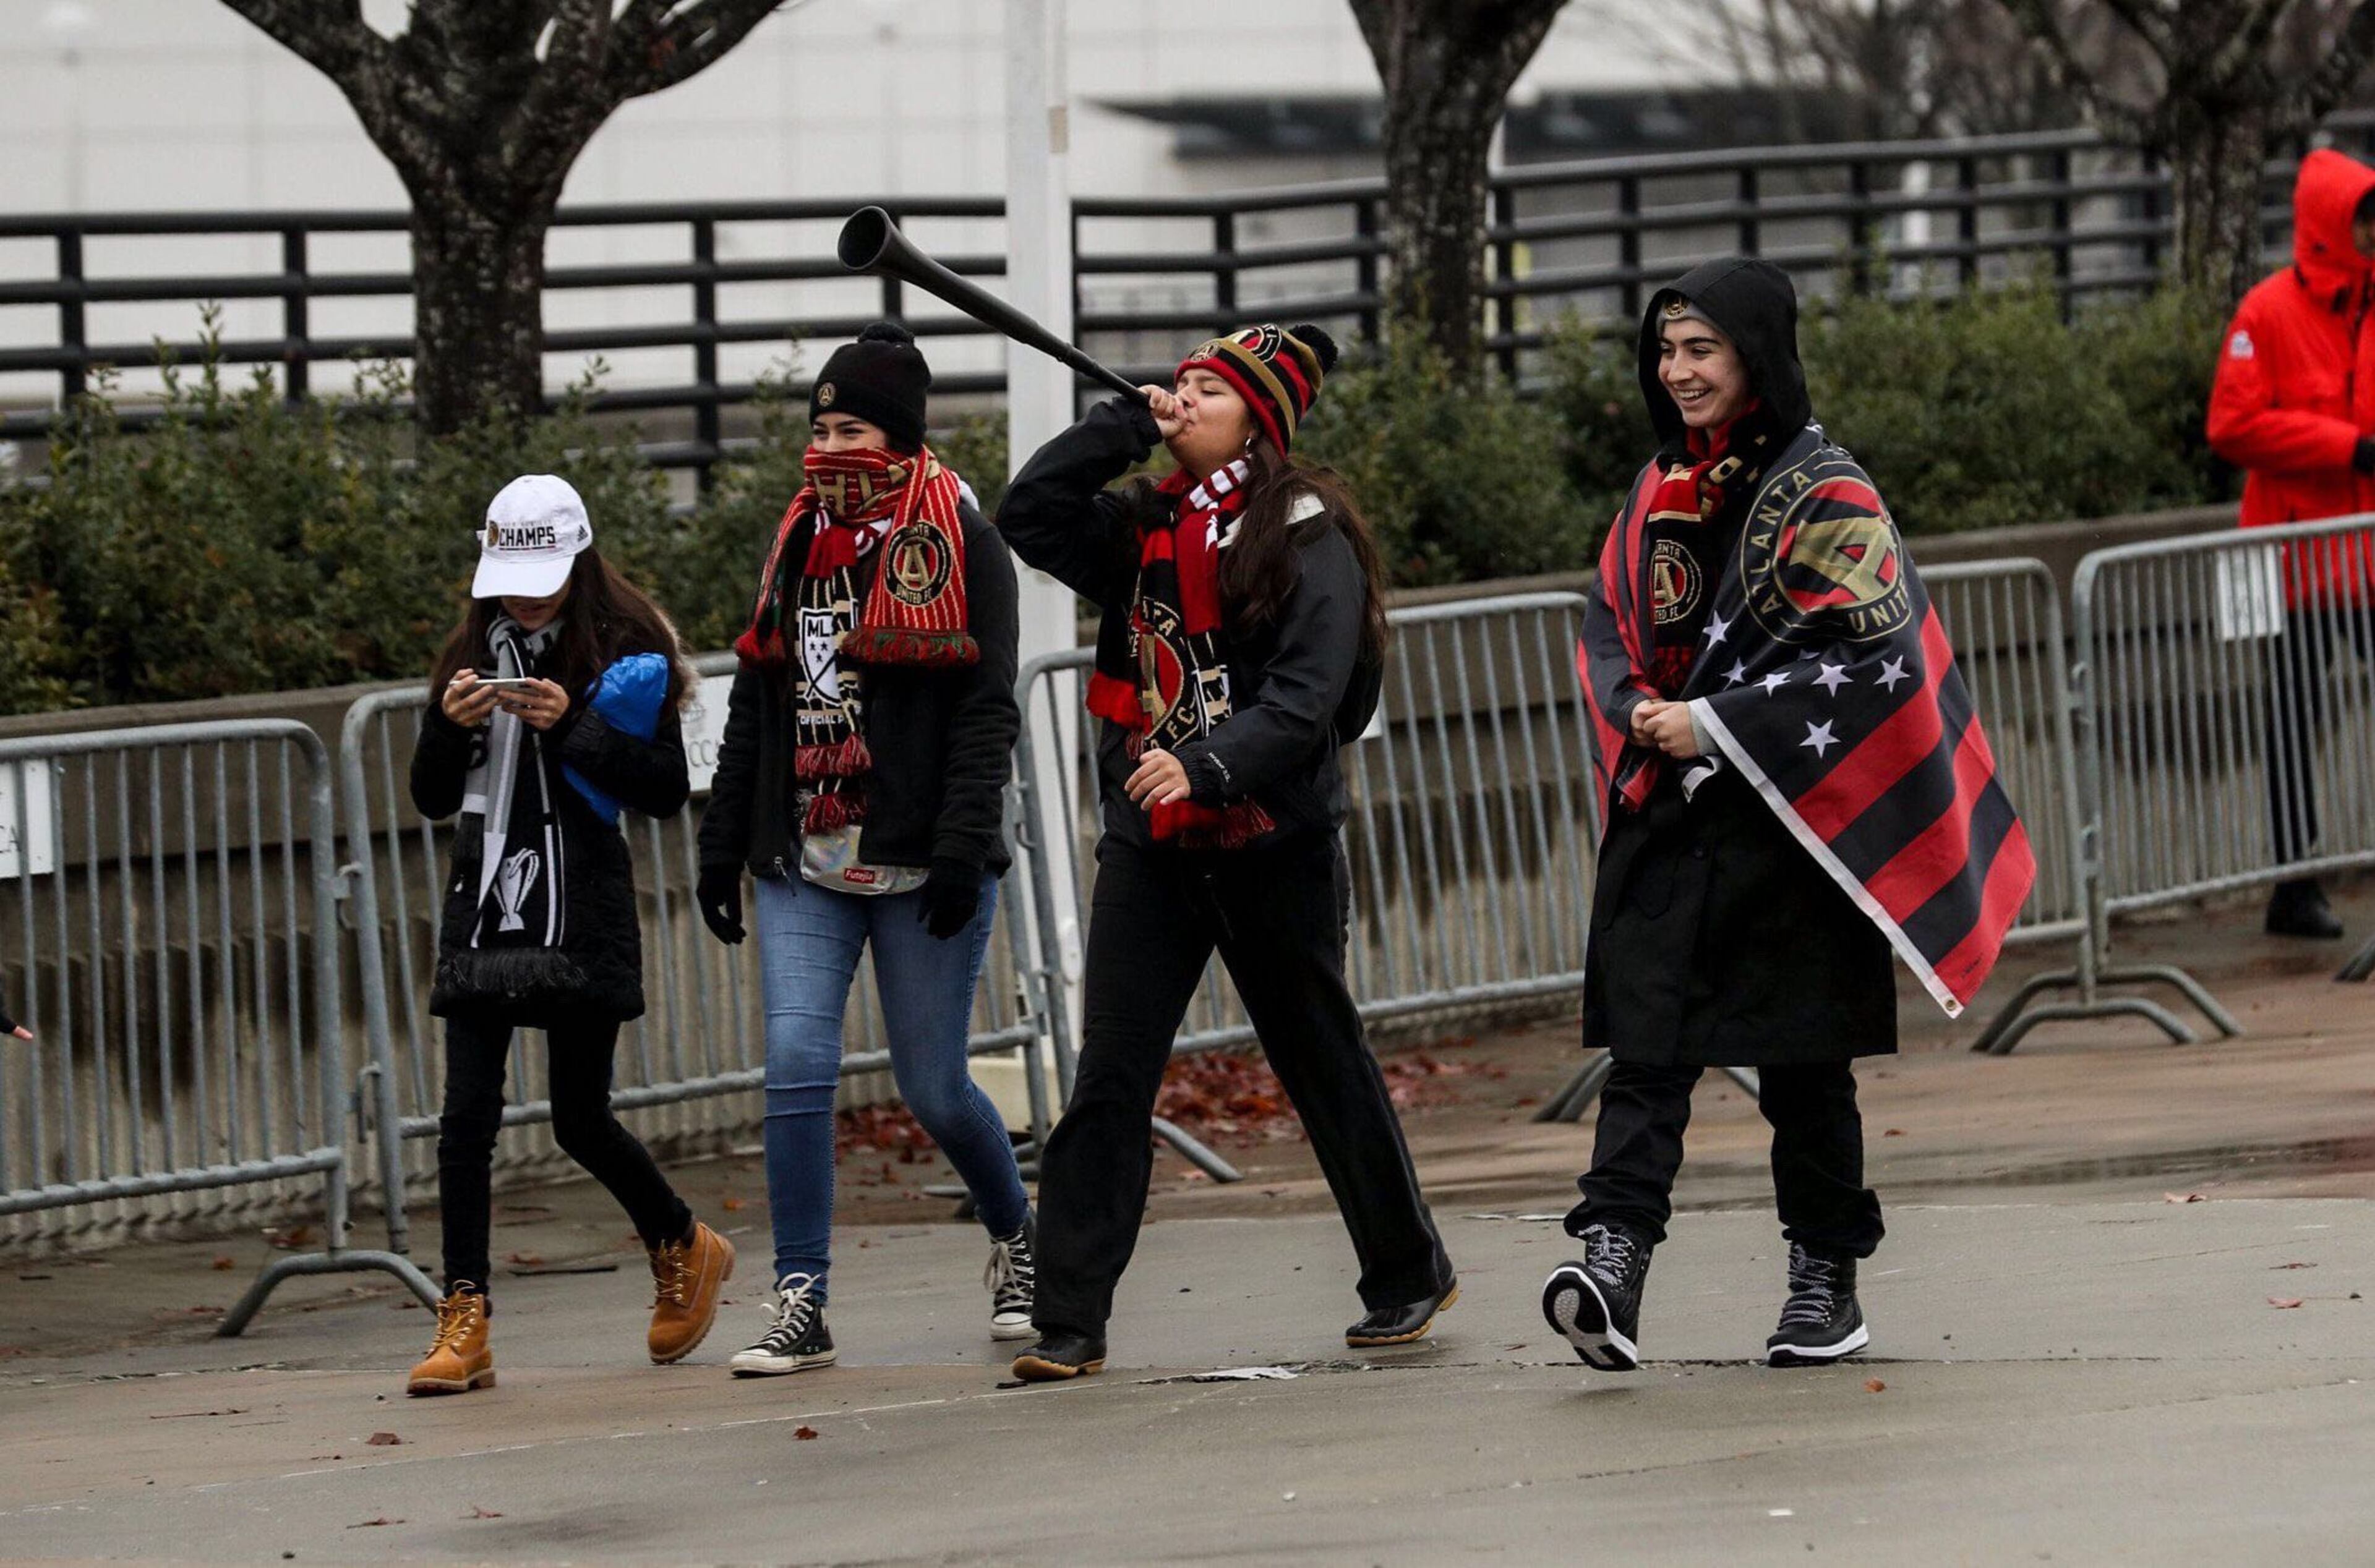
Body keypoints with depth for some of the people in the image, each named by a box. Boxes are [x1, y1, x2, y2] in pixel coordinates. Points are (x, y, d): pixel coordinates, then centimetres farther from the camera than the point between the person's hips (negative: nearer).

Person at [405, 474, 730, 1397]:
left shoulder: (626, 654, -2)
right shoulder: (475, 653, 11)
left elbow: (667, 792, -6)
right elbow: (431, 799, 12)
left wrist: (570, 728, -17)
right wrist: (451, 725, -8)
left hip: (582, 907, -4)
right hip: (485, 902, 4)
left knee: (580, 1119, 3)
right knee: (466, 1115, -7)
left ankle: (684, 1250, 29)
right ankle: (464, 1323, -7)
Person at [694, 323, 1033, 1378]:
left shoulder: (956, 541, -4)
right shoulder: (799, 543, 13)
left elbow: (986, 708, -9)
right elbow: (753, 707, 19)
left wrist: (963, 848, -18)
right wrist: (722, 843, 14)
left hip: (918, 868, -5)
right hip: (804, 865, 5)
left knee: (935, 1091, 3)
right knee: (797, 1069, -9)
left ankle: (1016, 1241, 30)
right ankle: (800, 1307, -7)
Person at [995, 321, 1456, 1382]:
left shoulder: (1304, 534, -7)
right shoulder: (1144, 529, 10)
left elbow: (1308, 695, -17)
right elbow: (1027, 517, 1)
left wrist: (1207, 765, -33)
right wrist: (1127, 425, -3)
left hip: (1272, 843, -4)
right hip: (1150, 844, 4)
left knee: (1323, 1065, 8)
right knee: (1109, 1076, -5)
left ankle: (1411, 1277, 26)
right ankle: (1069, 1321, -7)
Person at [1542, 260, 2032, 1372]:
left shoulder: (1823, 494, -7)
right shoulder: (1659, 494, 13)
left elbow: (1861, 656, -14)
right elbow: (1607, 624, 18)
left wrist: (1714, 727, -16)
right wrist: (1639, 714, -3)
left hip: (1791, 818, -5)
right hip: (1666, 813, 5)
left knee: (1802, 1058, 3)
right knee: (1644, 1042, -9)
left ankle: (1826, 1275, 14)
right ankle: (1612, 1262, -21)